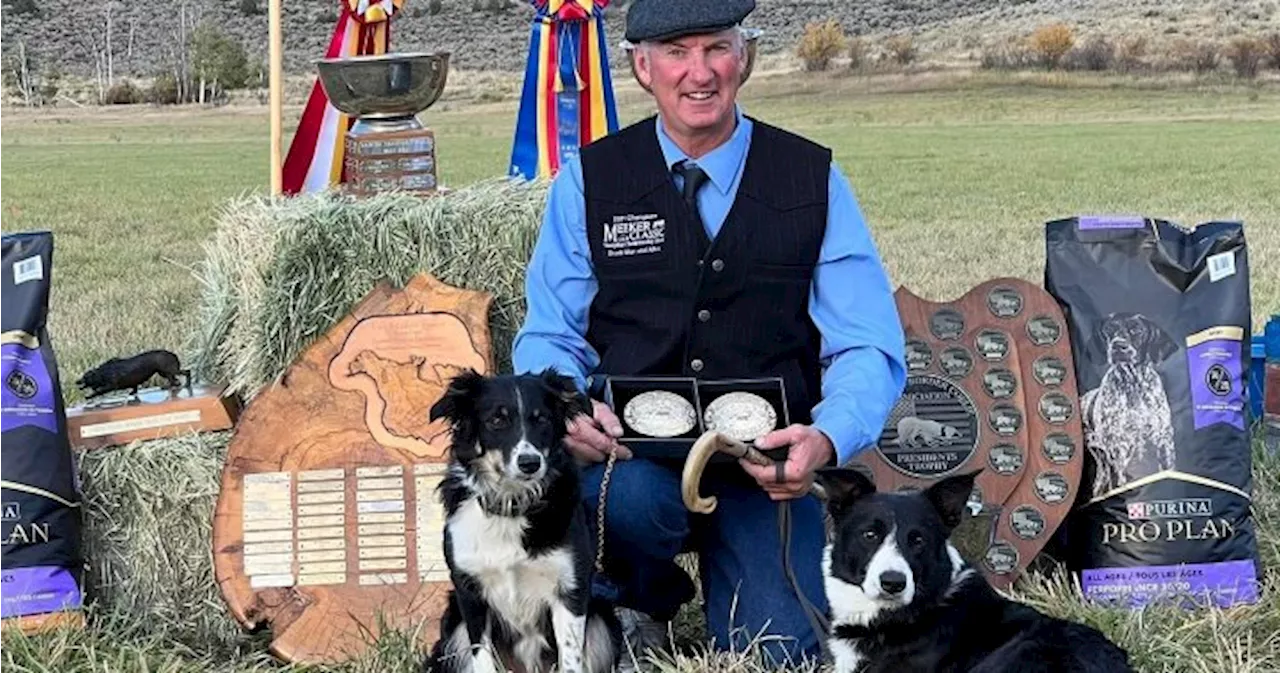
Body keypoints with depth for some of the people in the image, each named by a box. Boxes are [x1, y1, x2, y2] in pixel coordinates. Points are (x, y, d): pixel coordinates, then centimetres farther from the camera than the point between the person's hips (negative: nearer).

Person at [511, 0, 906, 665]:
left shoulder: (813, 180, 1)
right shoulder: (589, 180, 2)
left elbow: (868, 349, -3)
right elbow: (548, 335, 1)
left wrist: (828, 439, -25)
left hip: (765, 466, 0)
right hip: (634, 451, 0)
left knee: (779, 654, -17)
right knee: (629, 496, -34)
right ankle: (644, 600, 2)